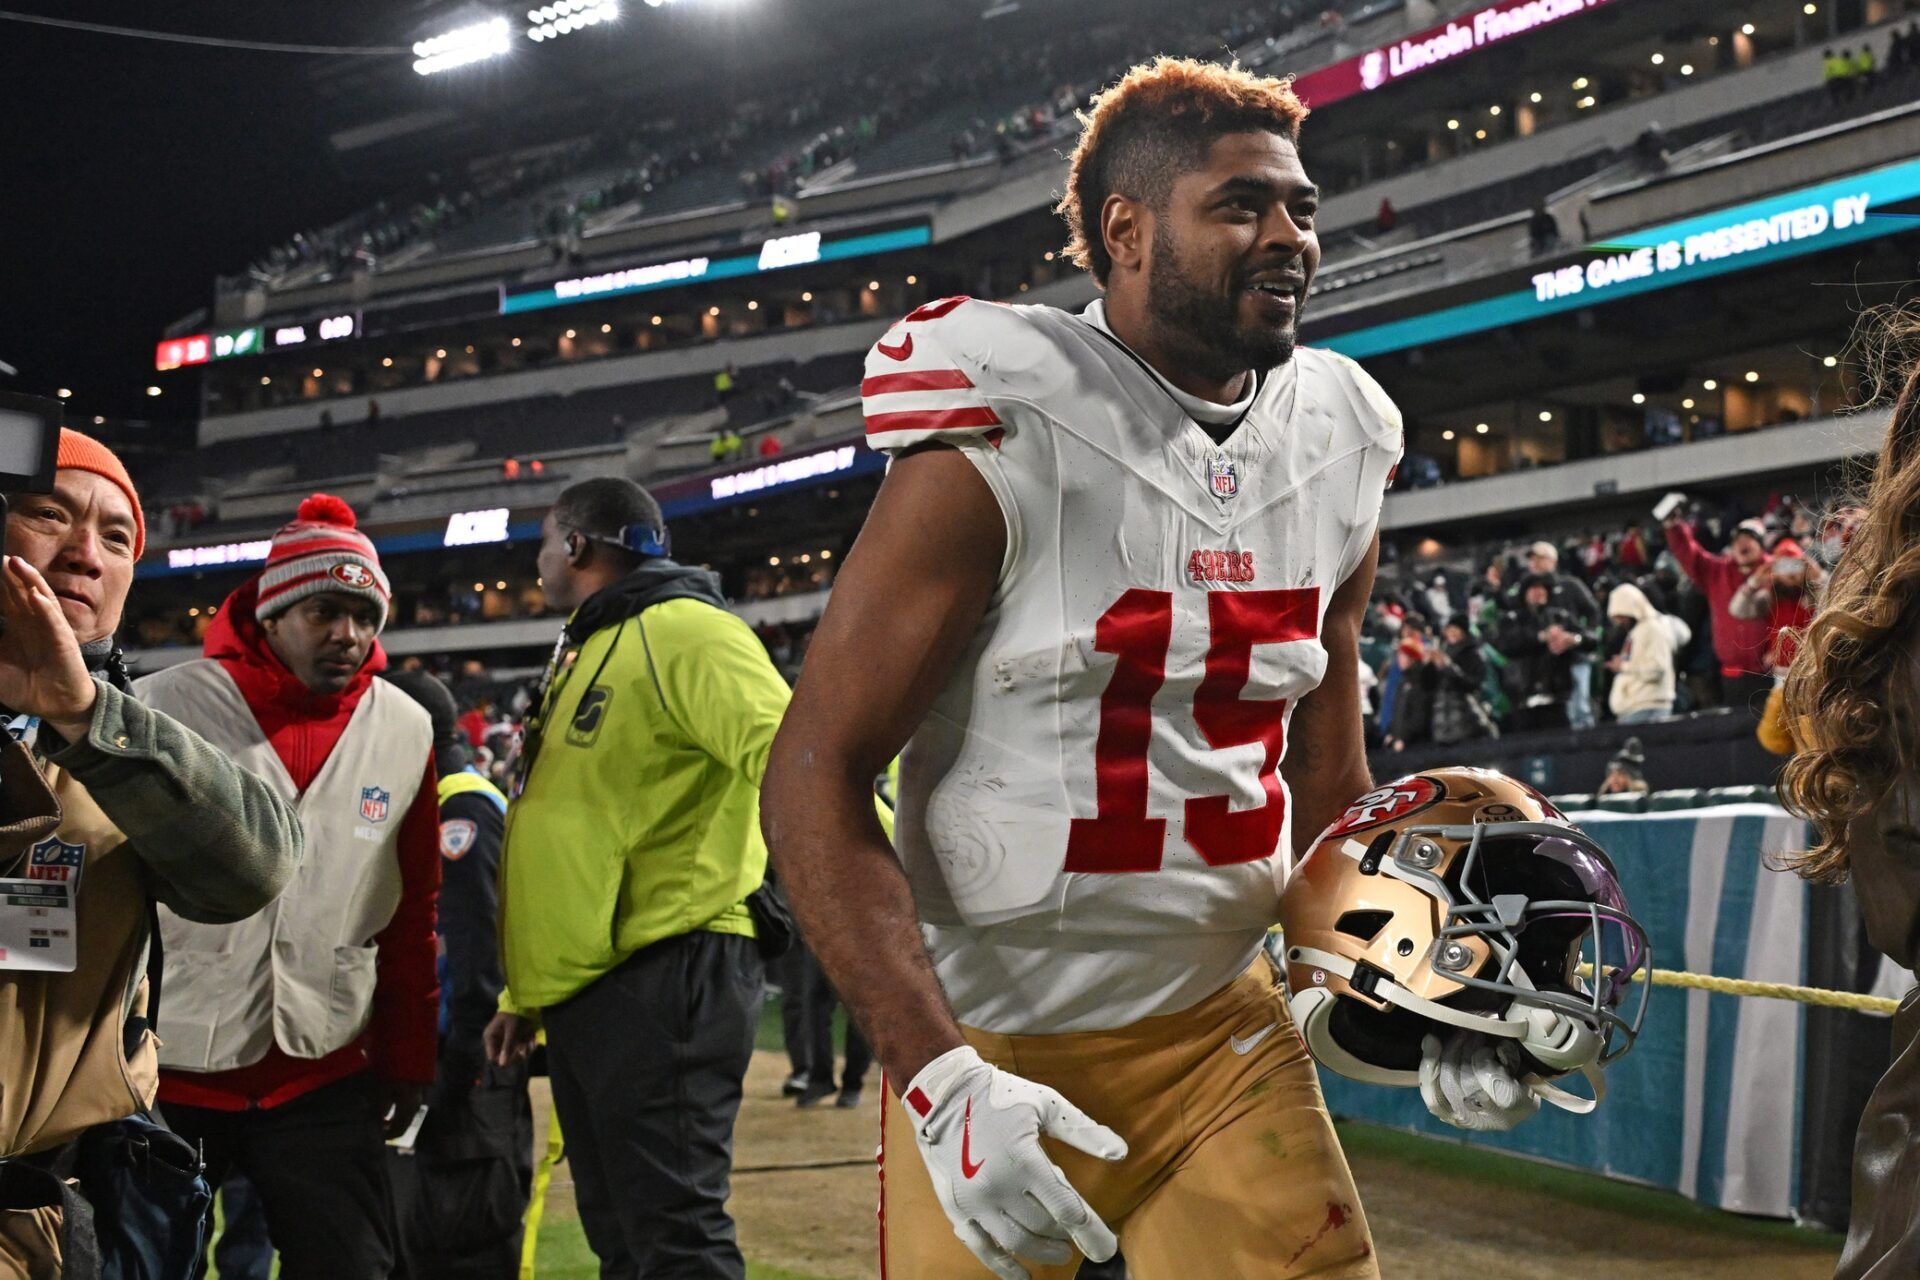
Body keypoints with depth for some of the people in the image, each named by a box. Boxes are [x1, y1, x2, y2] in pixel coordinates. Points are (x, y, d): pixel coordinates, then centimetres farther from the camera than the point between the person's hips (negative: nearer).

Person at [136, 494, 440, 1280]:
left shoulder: (406, 732, 2)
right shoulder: (165, 709, -8)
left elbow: (412, 917, 8)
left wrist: (407, 1062, 9)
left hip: (325, 1082, 2)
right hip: (166, 1068, -2)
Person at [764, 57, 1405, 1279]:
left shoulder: (1338, 454, 5)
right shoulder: (1000, 445, -14)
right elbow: (814, 781, -15)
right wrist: (941, 1081, -23)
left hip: (1223, 1028, 5)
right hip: (994, 1047, -4)